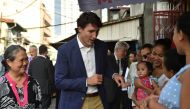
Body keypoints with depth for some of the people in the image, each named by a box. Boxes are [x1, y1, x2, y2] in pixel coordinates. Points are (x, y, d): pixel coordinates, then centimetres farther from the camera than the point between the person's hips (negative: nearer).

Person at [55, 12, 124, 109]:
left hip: (98, 100, 4)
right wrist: (86, 81, -19)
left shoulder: (101, 46, 0)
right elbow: (59, 81, -13)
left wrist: (113, 75, -4)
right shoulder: (65, 50, -12)